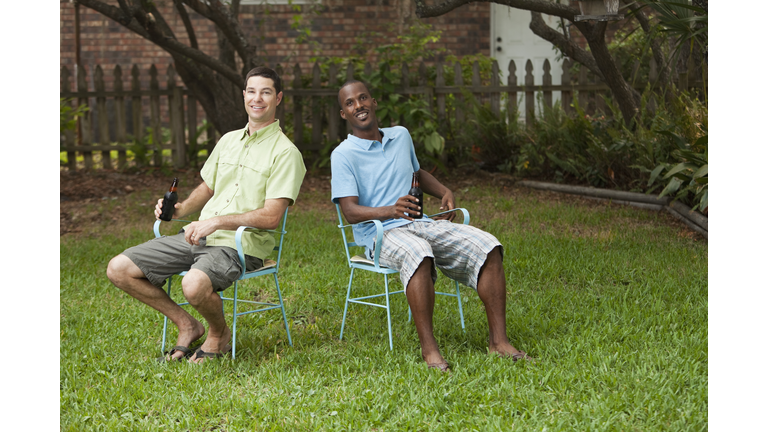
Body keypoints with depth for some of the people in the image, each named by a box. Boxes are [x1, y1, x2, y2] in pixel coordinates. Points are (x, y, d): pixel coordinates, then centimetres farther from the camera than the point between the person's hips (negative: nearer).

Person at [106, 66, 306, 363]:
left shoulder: (285, 152, -7)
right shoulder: (228, 140, 16)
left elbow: (271, 216, -15)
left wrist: (216, 221, -20)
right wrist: (181, 210, 5)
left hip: (241, 244, -7)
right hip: (198, 236, 7)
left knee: (194, 285, -38)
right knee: (119, 270, -4)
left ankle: (219, 333, -2)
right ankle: (186, 325, 11)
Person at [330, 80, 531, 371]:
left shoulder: (401, 136, 18)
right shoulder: (343, 155, -1)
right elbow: (350, 211, -11)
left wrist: (445, 192, 17)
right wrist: (390, 211, -29)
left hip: (421, 224, 6)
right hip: (380, 234, -6)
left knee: (486, 246, -17)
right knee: (418, 253, -41)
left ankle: (498, 340, -17)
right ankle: (428, 347, -36)